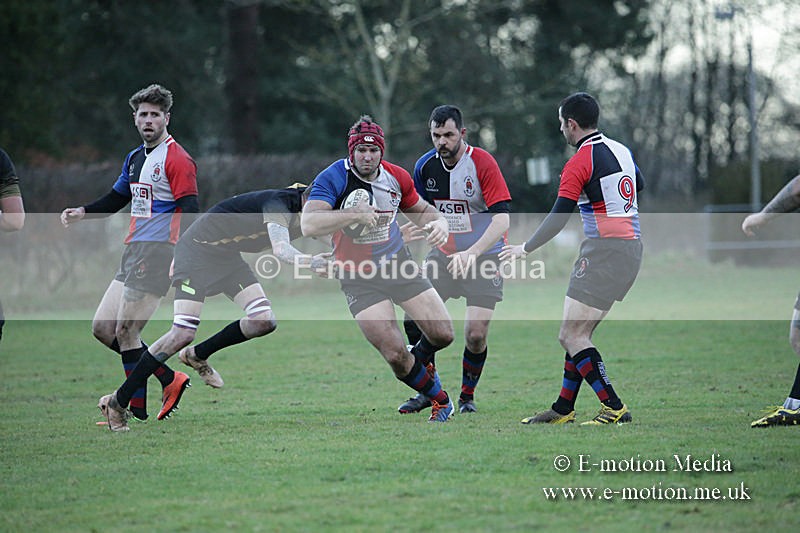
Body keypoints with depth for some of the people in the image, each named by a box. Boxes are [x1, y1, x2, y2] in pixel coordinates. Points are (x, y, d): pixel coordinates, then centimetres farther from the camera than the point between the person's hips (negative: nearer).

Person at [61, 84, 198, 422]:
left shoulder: (177, 159, -10)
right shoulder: (135, 158, 17)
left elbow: (189, 211, -17)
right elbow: (117, 198, 30)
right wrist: (83, 212, 13)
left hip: (158, 253, -9)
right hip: (133, 253, 9)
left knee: (125, 332, -8)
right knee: (102, 329, 6)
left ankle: (135, 407, 5)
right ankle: (169, 380, 11)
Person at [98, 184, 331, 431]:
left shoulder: (299, 215, -2)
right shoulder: (280, 203, -28)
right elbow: (281, 250, -45)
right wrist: (309, 262, -62)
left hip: (228, 257, 8)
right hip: (197, 250, -8)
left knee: (264, 322, -10)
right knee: (182, 334, -18)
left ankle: (197, 356, 13)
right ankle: (117, 402, -8)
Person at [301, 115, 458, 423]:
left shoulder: (396, 177, -2)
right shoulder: (332, 179, -18)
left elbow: (419, 210, 17)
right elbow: (309, 225, -31)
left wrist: (438, 222, -5)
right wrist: (354, 214, -35)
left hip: (399, 265, 4)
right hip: (359, 279, -4)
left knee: (442, 335, -1)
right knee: (395, 354, -13)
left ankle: (416, 361, 34)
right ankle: (439, 399, 12)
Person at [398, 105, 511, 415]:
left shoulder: (482, 163, -18)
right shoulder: (425, 166, -2)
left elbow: (501, 218, -24)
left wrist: (471, 253, -36)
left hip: (483, 257, -5)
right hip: (443, 254, 5)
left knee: (476, 335, -14)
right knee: (415, 321, -9)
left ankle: (467, 396, 13)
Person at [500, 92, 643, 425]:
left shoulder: (579, 163, -13)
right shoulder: (621, 150, 11)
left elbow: (559, 217, -16)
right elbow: (639, 186, 27)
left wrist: (524, 249, -5)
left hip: (604, 251, -9)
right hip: (632, 246, 9)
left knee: (571, 336, -6)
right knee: (579, 333, 15)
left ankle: (614, 408, -11)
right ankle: (563, 410, 18)